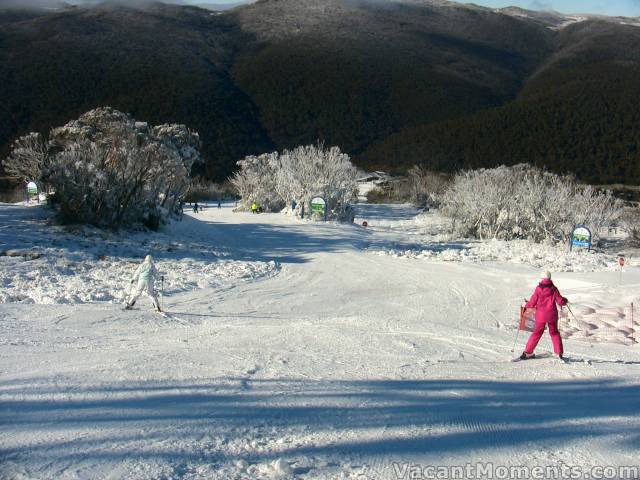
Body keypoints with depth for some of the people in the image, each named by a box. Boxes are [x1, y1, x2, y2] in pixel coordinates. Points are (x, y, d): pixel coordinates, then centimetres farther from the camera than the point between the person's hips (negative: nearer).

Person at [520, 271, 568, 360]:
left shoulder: (538, 289, -9)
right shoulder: (553, 289, -6)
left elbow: (532, 303, -5)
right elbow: (560, 301, -2)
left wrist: (526, 305, 15)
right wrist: (565, 301, 21)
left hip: (541, 315, -1)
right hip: (552, 315, 1)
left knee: (537, 332, 11)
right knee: (554, 332, 16)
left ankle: (528, 352, 11)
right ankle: (559, 353, 11)